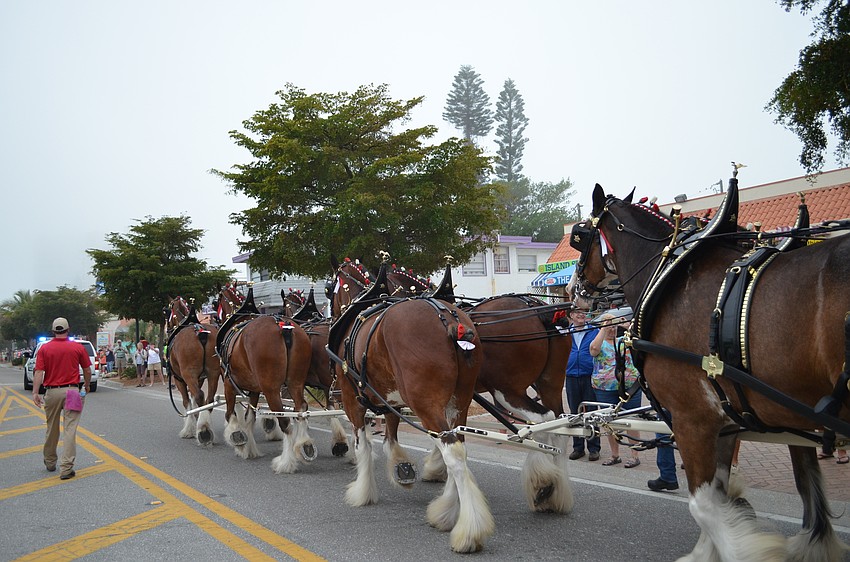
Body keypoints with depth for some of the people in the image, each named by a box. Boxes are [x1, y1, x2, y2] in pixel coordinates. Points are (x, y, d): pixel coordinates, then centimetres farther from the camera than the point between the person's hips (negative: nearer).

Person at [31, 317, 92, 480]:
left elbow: (38, 372, -7)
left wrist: (35, 393, -9)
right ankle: (66, 468, -8)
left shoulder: (44, 348, 0)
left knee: (52, 429, 17)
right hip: (72, 391, -2)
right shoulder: (78, 347, -2)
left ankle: (50, 462, 34)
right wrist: (86, 385, 21)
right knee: (70, 430, -3)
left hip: (52, 392, 2)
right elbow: (87, 371, 3)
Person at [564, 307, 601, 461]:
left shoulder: (594, 332, 2)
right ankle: (578, 447, 18)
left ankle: (593, 448, 10)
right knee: (575, 413, 9)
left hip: (589, 377, -3)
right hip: (572, 378, 3)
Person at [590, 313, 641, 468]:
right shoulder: (600, 343, 4)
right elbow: (594, 348, -19)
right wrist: (604, 329, -13)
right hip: (605, 389, 0)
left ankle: (635, 455, 11)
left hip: (630, 386, 0)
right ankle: (615, 455, 21)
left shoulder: (624, 341, 10)